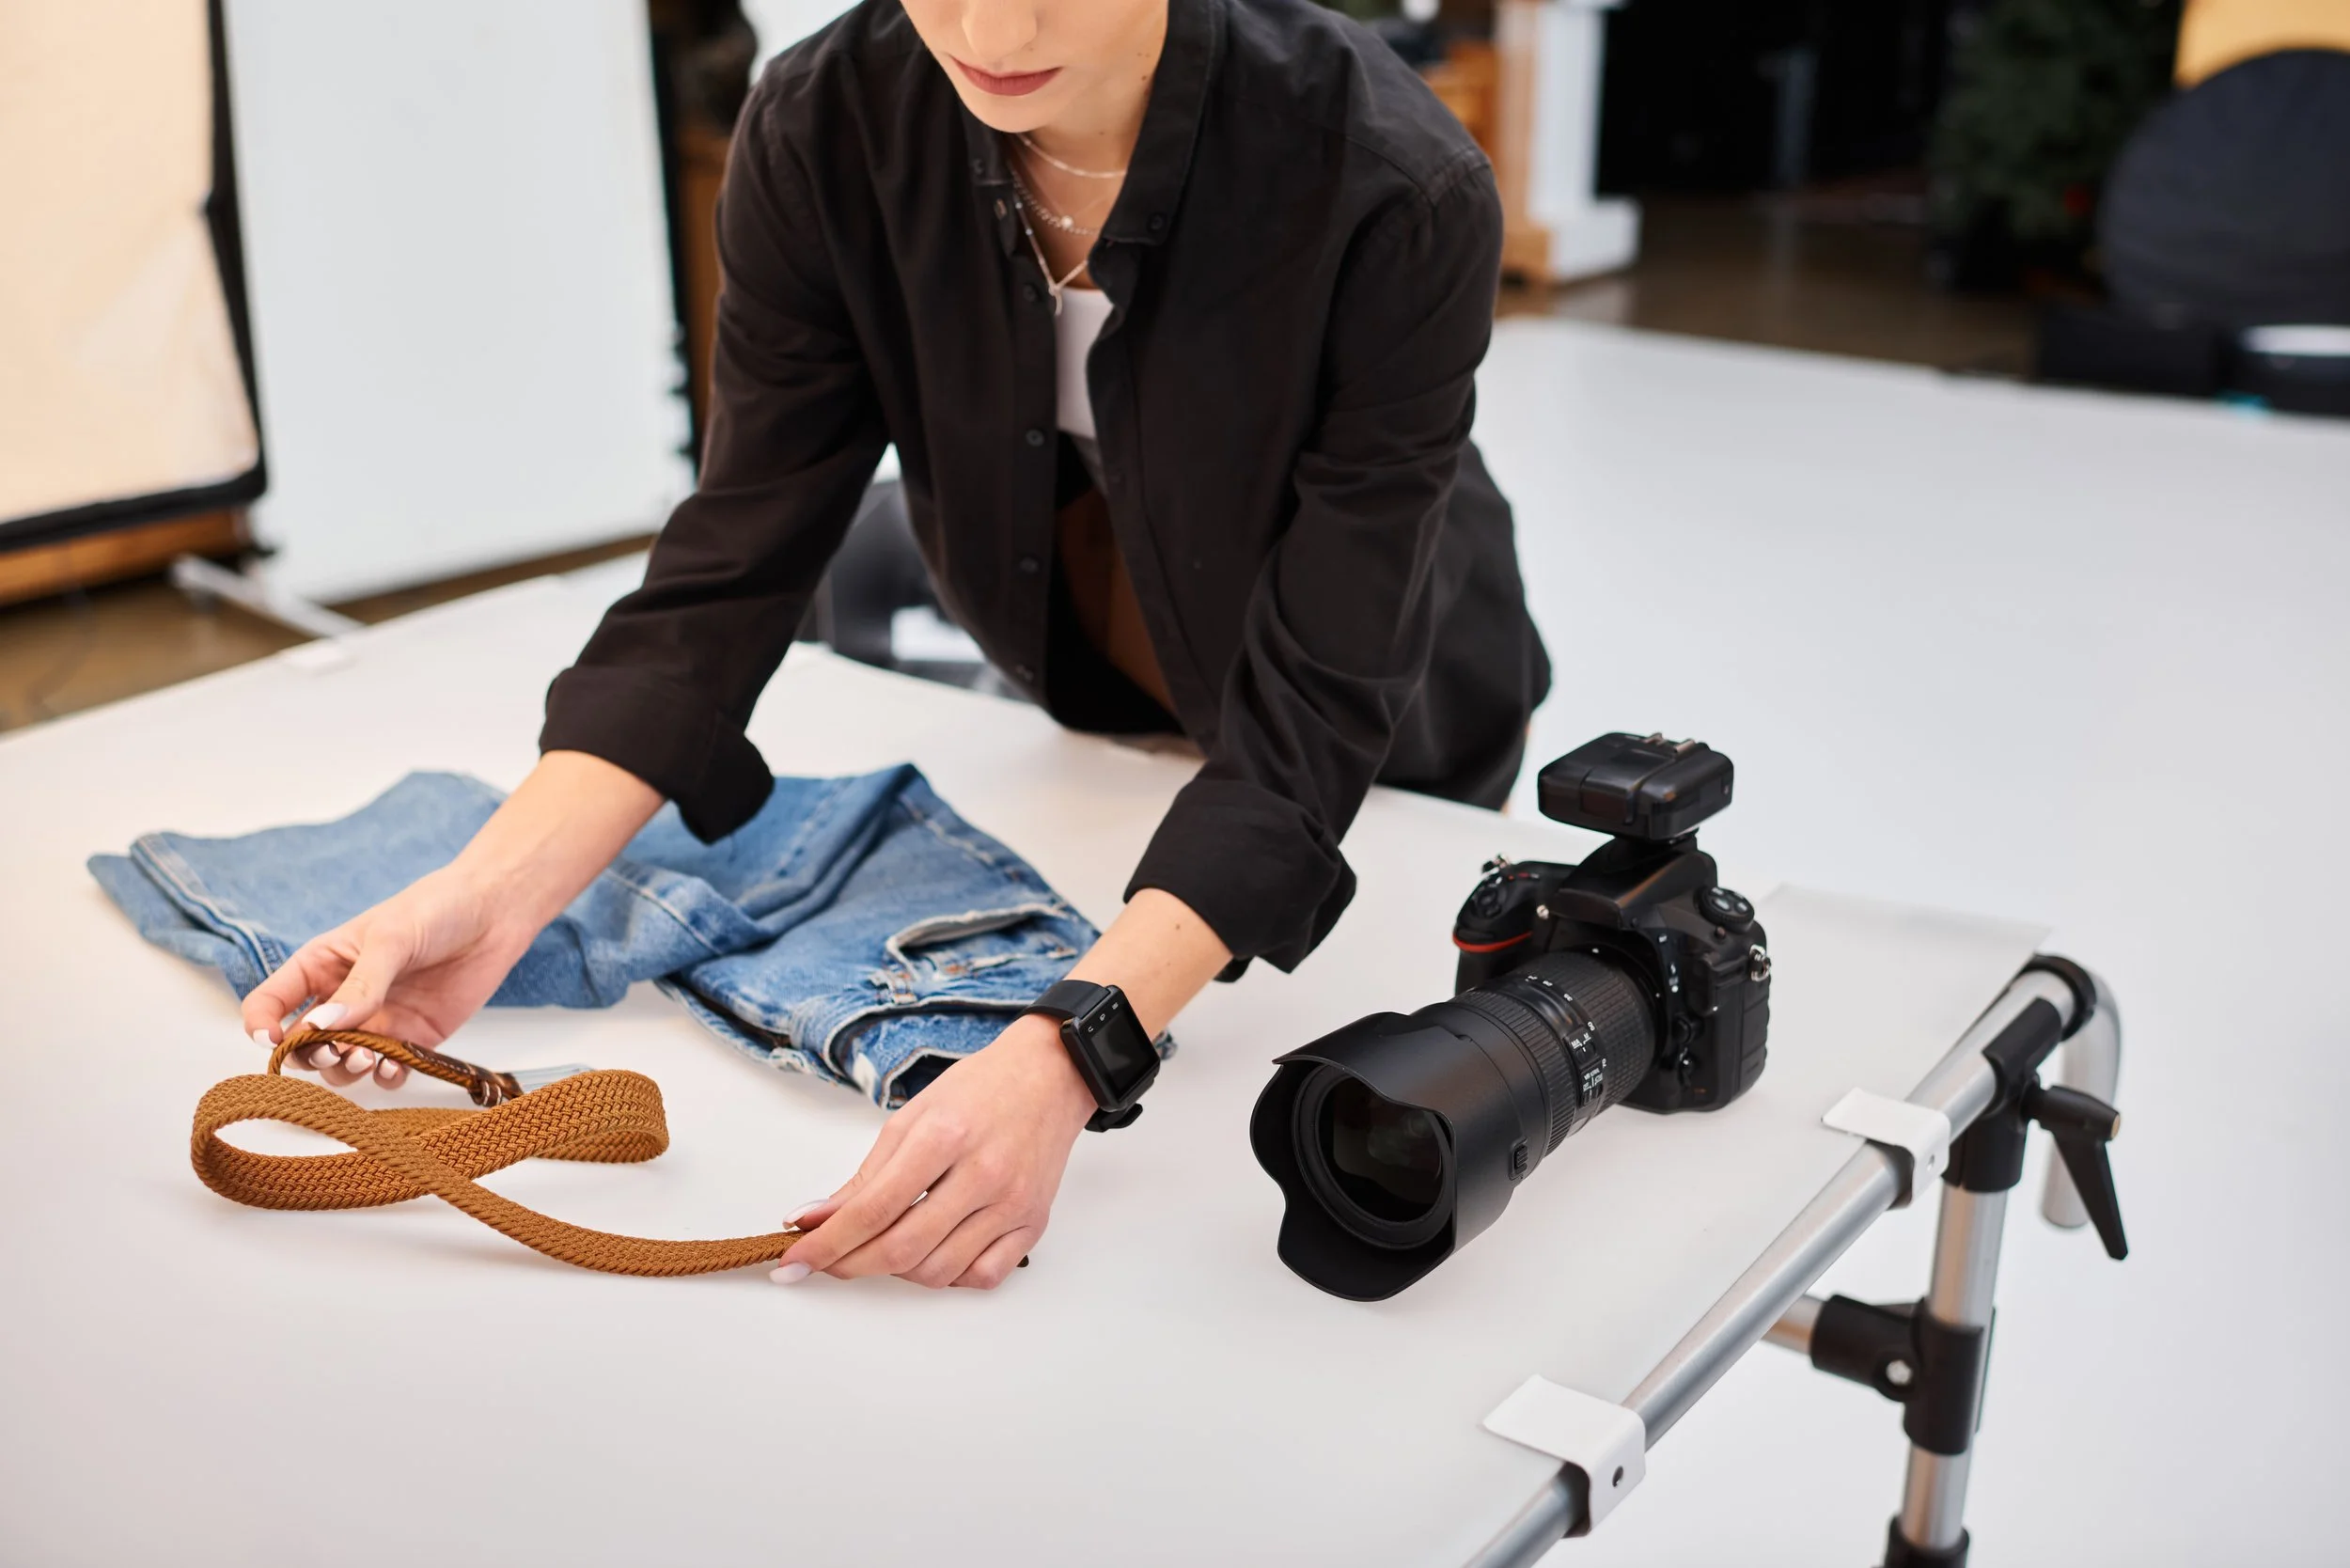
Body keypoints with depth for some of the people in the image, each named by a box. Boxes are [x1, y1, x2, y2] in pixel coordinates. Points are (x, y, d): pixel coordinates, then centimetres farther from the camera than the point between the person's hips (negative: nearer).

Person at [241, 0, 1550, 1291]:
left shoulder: (1401, 197, -38)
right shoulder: (828, 129, -26)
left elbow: (1312, 711, -38)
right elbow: (733, 574, -24)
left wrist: (1060, 1062, -51)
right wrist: (493, 894, -37)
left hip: (1387, 749, -2)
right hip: (1087, 703, 3)